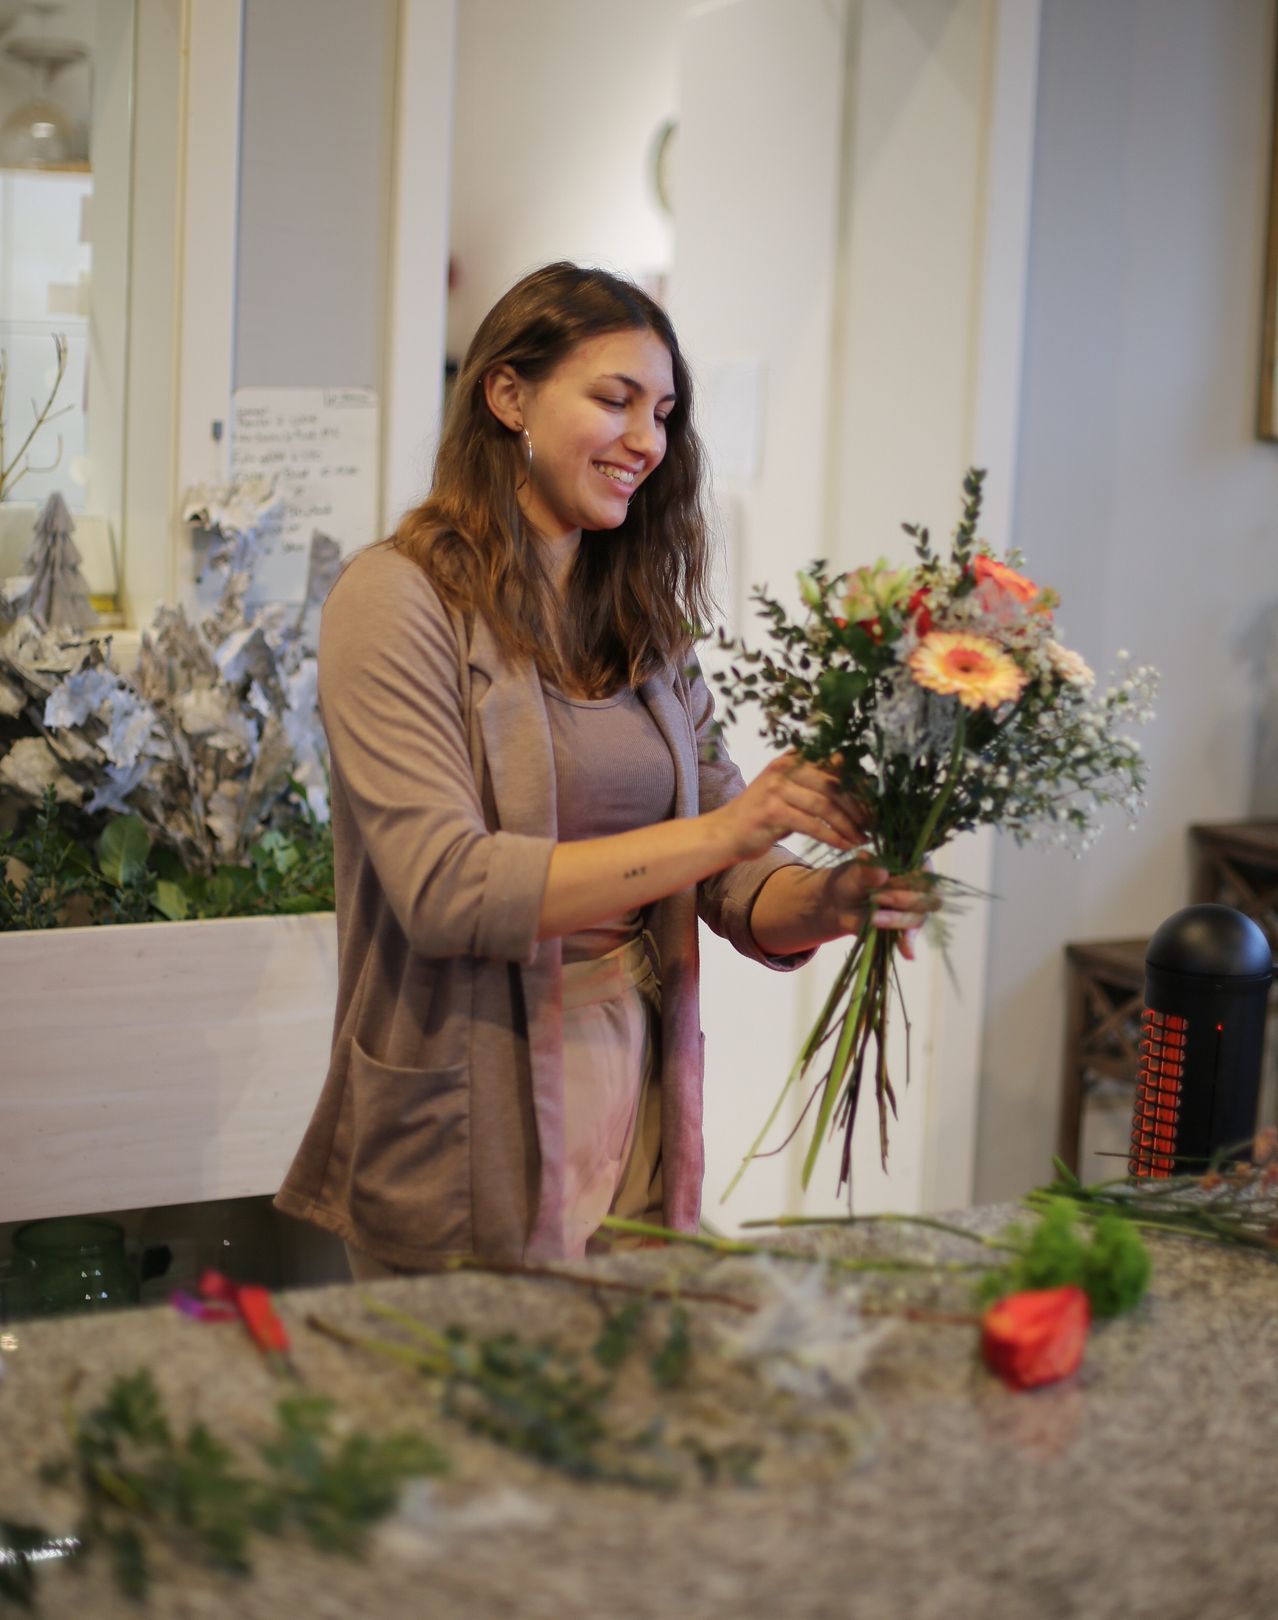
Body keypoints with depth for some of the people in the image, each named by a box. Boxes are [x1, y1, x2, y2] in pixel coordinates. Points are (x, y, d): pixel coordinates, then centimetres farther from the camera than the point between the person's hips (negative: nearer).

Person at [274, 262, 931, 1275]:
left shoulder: (645, 620, 10)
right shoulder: (399, 600, -9)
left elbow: (738, 885, 8)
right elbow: (445, 889, -20)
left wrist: (828, 900, -14)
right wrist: (712, 835, -23)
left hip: (635, 1132, 6)